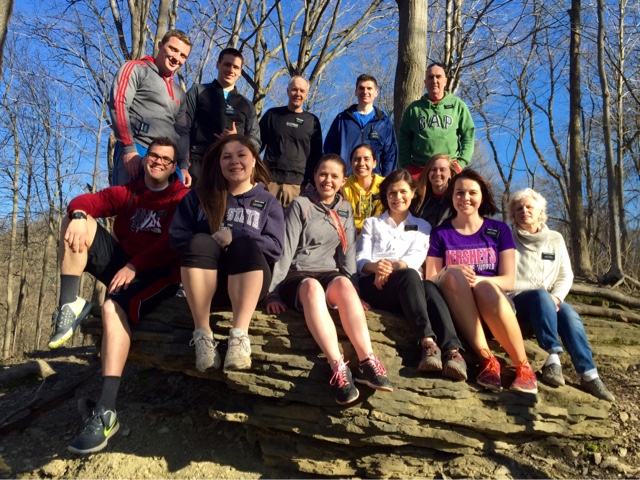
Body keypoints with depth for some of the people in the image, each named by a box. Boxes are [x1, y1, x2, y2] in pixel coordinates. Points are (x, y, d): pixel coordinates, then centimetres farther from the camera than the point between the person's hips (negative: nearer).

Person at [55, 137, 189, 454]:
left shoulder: (183, 198, 1)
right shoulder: (126, 193, 16)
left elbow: (174, 242, -14)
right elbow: (85, 201, 2)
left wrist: (134, 265, -24)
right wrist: (78, 216, -23)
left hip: (158, 272, -5)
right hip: (121, 264, 6)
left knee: (114, 308, -33)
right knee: (79, 222, -10)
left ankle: (106, 412, -34)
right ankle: (69, 305, -18)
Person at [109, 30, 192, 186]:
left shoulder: (179, 93, 28)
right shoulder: (136, 69, 10)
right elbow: (118, 104, -4)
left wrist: (183, 165, 8)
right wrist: (129, 148, -16)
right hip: (136, 151, -6)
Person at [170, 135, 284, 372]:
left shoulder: (268, 202, 13)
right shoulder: (198, 196, 16)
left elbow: (275, 248, -1)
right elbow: (177, 237, 4)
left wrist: (236, 236, -14)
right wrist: (210, 243, -13)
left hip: (248, 283, -1)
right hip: (204, 283, 1)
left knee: (245, 245, -31)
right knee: (200, 242, -29)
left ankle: (240, 336, -40)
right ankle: (202, 336, -33)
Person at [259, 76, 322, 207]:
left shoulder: (312, 121, 12)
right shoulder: (272, 114, 12)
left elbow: (316, 155, 13)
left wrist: (315, 182, 6)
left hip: (297, 183, 0)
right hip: (269, 179, 0)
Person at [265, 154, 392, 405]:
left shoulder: (346, 209, 16)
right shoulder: (300, 205, 5)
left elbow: (348, 251, 9)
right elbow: (286, 249, -3)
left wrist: (351, 289, -4)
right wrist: (273, 292, -10)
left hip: (330, 274, 3)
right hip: (296, 275, -2)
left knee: (343, 283, -34)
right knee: (312, 287, -39)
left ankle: (367, 362, -47)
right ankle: (339, 368, -53)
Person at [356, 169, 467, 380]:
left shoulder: (422, 226, 23)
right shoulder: (372, 223, 23)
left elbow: (416, 257, 2)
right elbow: (360, 260, 7)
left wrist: (393, 266, -21)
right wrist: (376, 266, -19)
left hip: (409, 285, 1)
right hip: (375, 284, -1)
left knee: (430, 287, -36)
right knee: (409, 275, -36)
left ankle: (453, 351, -54)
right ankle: (428, 342, -53)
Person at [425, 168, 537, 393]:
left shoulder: (499, 230, 10)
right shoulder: (440, 233, 10)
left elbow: (509, 280, 1)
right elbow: (430, 280, 3)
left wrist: (478, 280, -19)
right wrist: (450, 273, -20)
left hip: (495, 305, 0)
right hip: (455, 307, 1)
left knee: (486, 287, -35)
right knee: (453, 274, -31)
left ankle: (523, 367, -23)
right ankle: (486, 358, -33)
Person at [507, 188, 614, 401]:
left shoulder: (555, 239, 12)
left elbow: (566, 275, 8)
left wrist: (556, 297, -12)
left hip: (549, 302, 3)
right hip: (518, 302, -3)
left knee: (569, 313, -29)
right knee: (541, 295, -35)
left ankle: (589, 375, -31)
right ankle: (553, 358, -39)